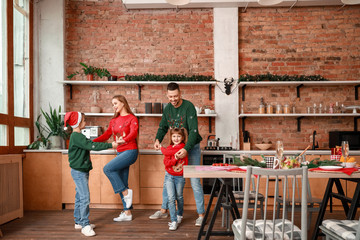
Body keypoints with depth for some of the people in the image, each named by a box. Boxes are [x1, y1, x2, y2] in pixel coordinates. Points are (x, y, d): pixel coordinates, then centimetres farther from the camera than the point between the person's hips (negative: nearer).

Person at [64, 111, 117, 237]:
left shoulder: (77, 136, 13)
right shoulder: (77, 137, -20)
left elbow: (89, 144, 19)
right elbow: (92, 146, -26)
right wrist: (110, 145, -25)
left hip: (81, 171, 10)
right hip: (78, 171, -10)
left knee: (80, 197, 15)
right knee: (85, 198, -10)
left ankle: (79, 222, 25)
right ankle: (85, 225, -5)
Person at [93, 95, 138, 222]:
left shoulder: (132, 118, -5)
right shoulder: (114, 120, 15)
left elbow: (133, 133, -20)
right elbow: (106, 135, 11)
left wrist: (124, 140, -40)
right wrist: (92, 142, -3)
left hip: (130, 152, -7)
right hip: (120, 153, 7)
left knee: (107, 168, -22)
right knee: (121, 183, 7)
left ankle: (126, 192, -8)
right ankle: (127, 213, 17)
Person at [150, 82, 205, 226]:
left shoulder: (189, 107, -19)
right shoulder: (167, 108, 1)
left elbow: (193, 130, -26)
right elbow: (163, 127, 10)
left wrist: (186, 149, -37)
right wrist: (158, 139, -11)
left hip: (191, 147, -6)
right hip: (175, 148, 6)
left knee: (194, 181, -5)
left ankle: (201, 214, 6)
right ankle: (164, 210, 24)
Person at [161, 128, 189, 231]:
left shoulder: (182, 147, -12)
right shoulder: (169, 148, 3)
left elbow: (167, 152, -17)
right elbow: (166, 163, -8)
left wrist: (162, 148, 2)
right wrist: (175, 158, -23)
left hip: (180, 176, -2)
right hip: (169, 176, 2)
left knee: (179, 197, 14)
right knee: (171, 198, -6)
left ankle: (179, 215, 38)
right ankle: (174, 221, -2)